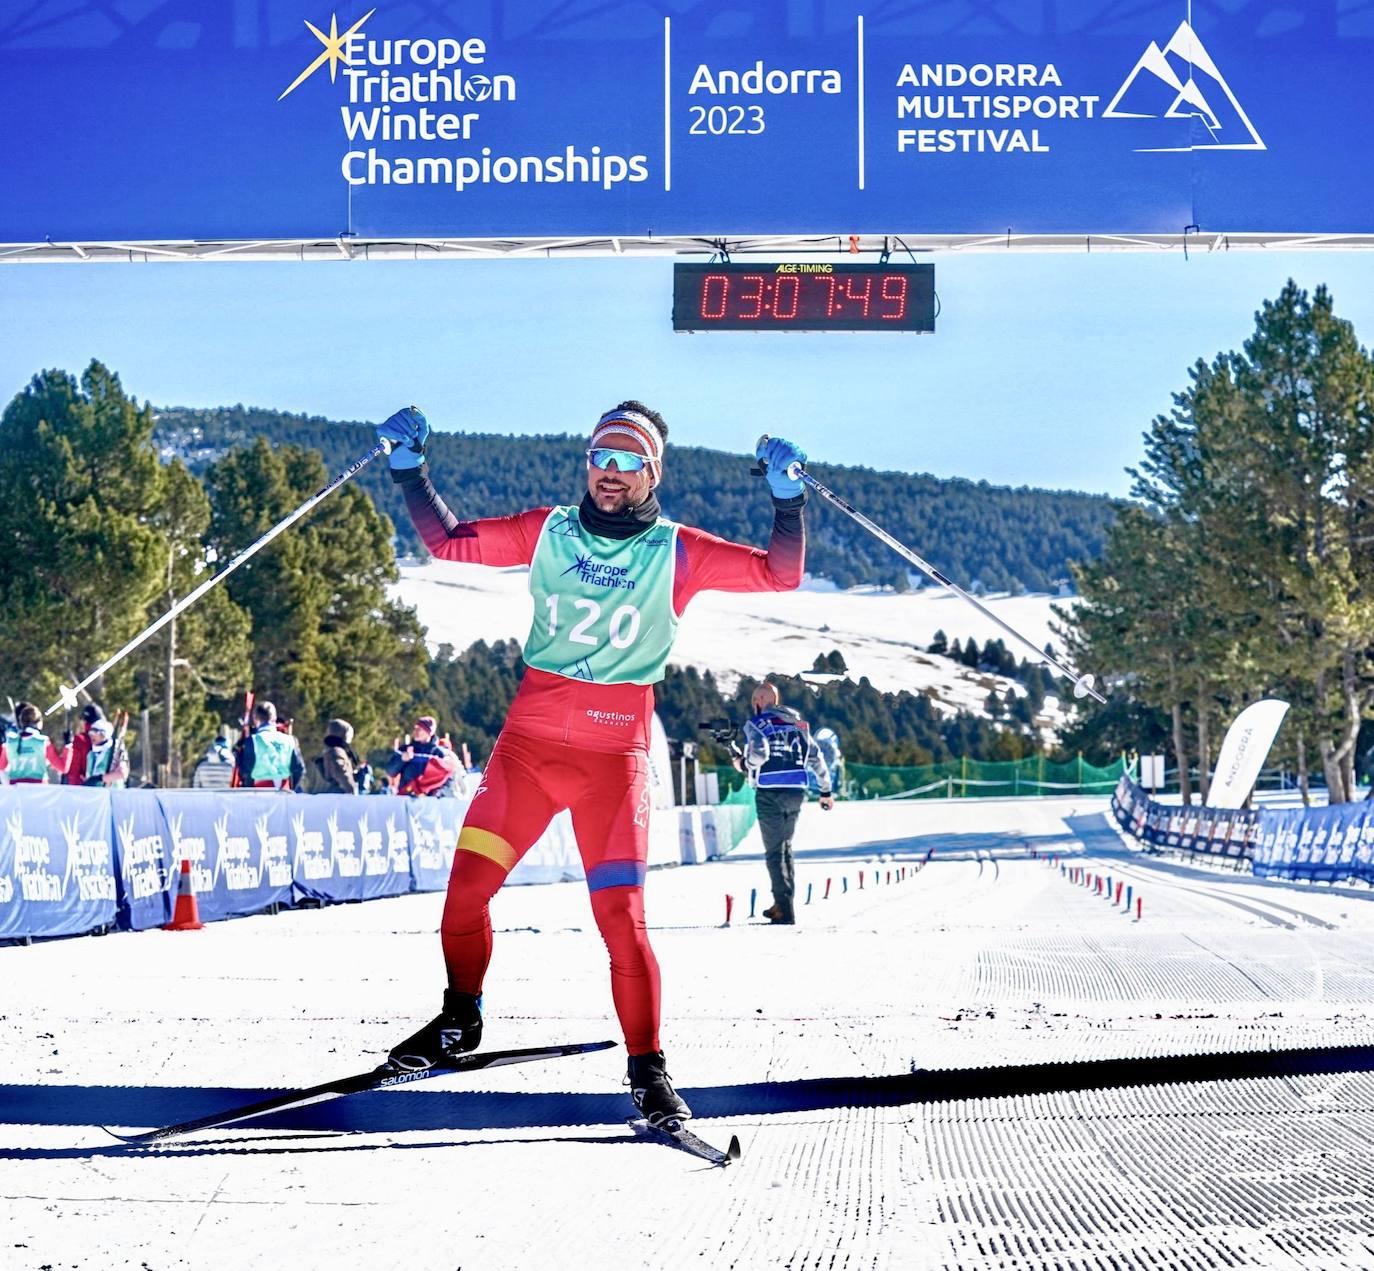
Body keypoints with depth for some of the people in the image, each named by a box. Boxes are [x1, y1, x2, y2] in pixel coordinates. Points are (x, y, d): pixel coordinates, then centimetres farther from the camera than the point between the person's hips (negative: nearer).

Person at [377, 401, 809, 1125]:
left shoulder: (677, 552, 4)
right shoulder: (549, 532, 10)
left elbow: (780, 575, 1)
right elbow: (447, 541, 17)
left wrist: (788, 501, -11)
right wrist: (409, 471, 8)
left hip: (615, 751, -2)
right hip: (529, 738, 2)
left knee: (620, 914, -12)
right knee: (467, 882, -1)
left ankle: (647, 1069, 0)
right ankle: (460, 1021, 24)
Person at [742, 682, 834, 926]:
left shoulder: (756, 724, -2)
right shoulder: (796, 723, 15)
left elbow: (759, 751, -20)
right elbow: (815, 757, 15)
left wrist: (746, 764, 2)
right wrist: (825, 791, 21)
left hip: (770, 793, -5)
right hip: (796, 792, 5)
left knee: (775, 852, -3)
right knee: (785, 848, 18)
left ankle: (785, 909, -11)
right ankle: (783, 904, 18)